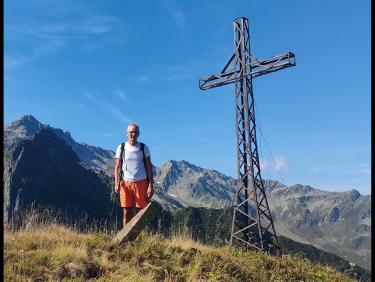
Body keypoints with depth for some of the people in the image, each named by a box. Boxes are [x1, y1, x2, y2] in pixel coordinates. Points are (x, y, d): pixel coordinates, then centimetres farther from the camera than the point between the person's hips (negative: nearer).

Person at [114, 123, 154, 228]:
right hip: (126, 183, 0)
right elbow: (117, 167, 4)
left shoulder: (144, 148, 4)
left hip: (141, 183, 0)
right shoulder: (121, 148, 5)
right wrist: (116, 183, -9)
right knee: (127, 212, 2)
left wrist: (151, 185, -4)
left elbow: (149, 167, 4)